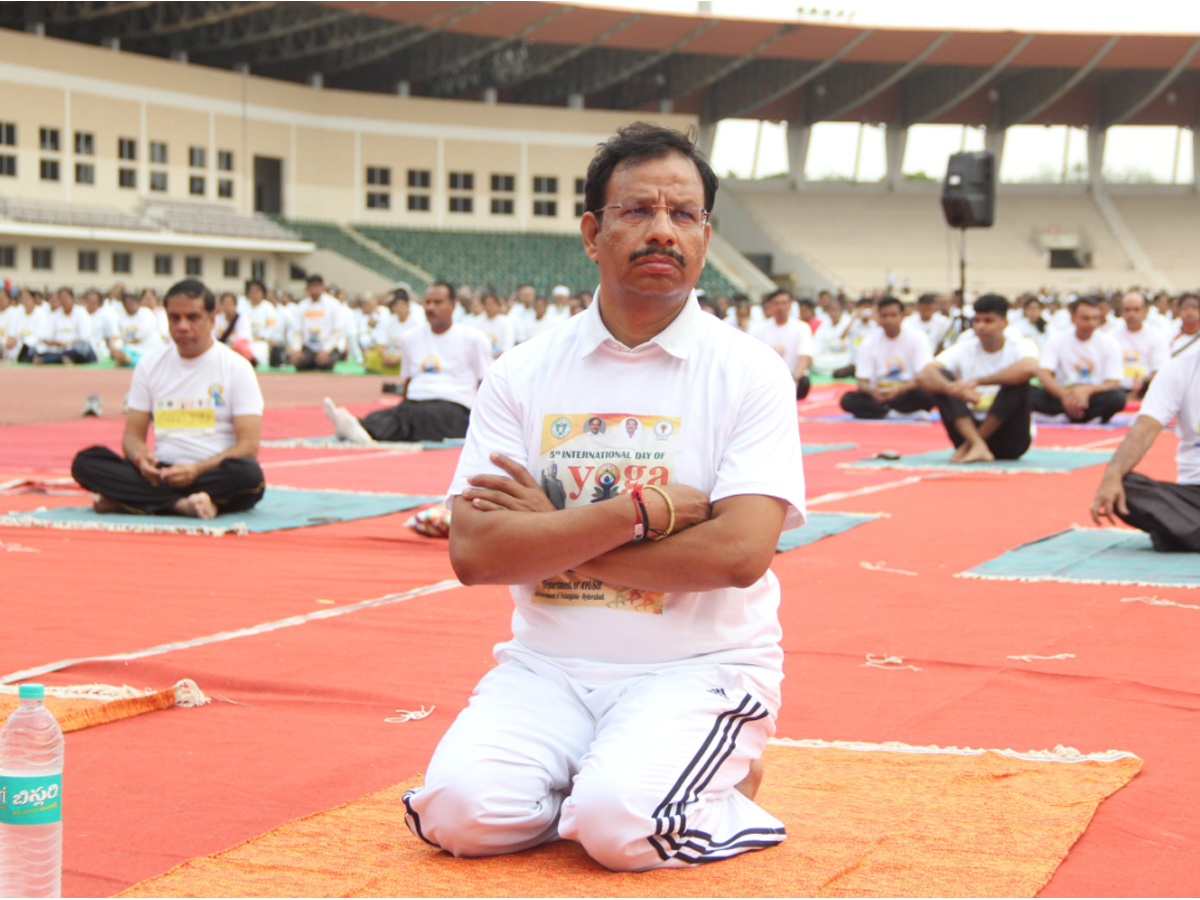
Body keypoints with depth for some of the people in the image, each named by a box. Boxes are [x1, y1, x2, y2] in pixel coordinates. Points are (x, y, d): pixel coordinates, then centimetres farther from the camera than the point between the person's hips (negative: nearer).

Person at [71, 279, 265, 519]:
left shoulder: (237, 367, 0)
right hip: (161, 472, 3)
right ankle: (184, 505, -32)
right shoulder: (150, 364, 11)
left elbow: (249, 446, -8)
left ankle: (126, 502, -31)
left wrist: (197, 469, -24)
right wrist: (141, 460, -14)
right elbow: (133, 434, 11)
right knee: (86, 461, -20)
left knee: (248, 473, -38)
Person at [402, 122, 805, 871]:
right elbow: (475, 552, -8)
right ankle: (591, 774, 8)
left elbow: (739, 551, -18)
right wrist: (644, 511, -17)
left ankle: (722, 785, 4)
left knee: (619, 824, -29)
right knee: (461, 809, -22)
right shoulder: (522, 375, 3)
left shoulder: (749, 373, -4)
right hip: (549, 665, 3)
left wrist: (551, 533, -12)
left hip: (701, 665, -3)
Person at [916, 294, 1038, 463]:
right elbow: (923, 376, -16)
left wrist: (977, 382, -32)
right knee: (940, 378, -16)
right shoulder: (964, 349, 1)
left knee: (1017, 379, -25)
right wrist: (956, 389, -36)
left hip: (1010, 441, -2)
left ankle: (969, 445, -23)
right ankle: (977, 446, -33)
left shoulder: (1020, 346, -6)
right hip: (968, 430, 2)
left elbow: (1029, 368, -33)